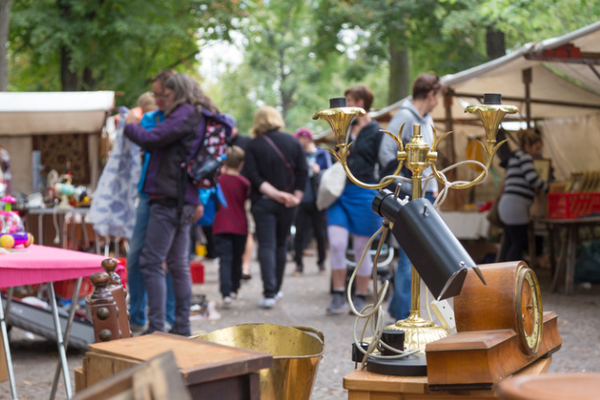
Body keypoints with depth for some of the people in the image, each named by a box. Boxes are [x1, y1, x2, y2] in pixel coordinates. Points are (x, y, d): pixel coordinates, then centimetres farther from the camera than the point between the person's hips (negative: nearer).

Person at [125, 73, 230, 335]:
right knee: (178, 264, 13)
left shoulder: (186, 113, -9)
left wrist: (130, 126, 3)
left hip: (170, 197, -10)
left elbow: (151, 140, -16)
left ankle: (156, 328, -13)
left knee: (151, 262, -10)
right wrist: (199, 200, 24)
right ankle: (182, 328, 17)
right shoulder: (201, 117, 19)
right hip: (185, 200, 10)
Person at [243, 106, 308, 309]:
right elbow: (303, 171, 0)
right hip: (287, 206, 3)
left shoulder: (254, 145, -4)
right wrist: (296, 196, -1)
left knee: (266, 246, -5)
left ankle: (269, 293, -15)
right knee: (281, 245, 15)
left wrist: (274, 193, -14)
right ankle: (276, 289, 21)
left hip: (263, 202, -3)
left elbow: (253, 176, -13)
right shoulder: (292, 142, 5)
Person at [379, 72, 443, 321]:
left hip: (424, 195, 9)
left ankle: (397, 307, 23)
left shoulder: (427, 119, 17)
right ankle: (403, 315, -4)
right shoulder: (404, 117, -12)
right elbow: (386, 153, -19)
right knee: (410, 254, -8)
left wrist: (432, 187, 15)